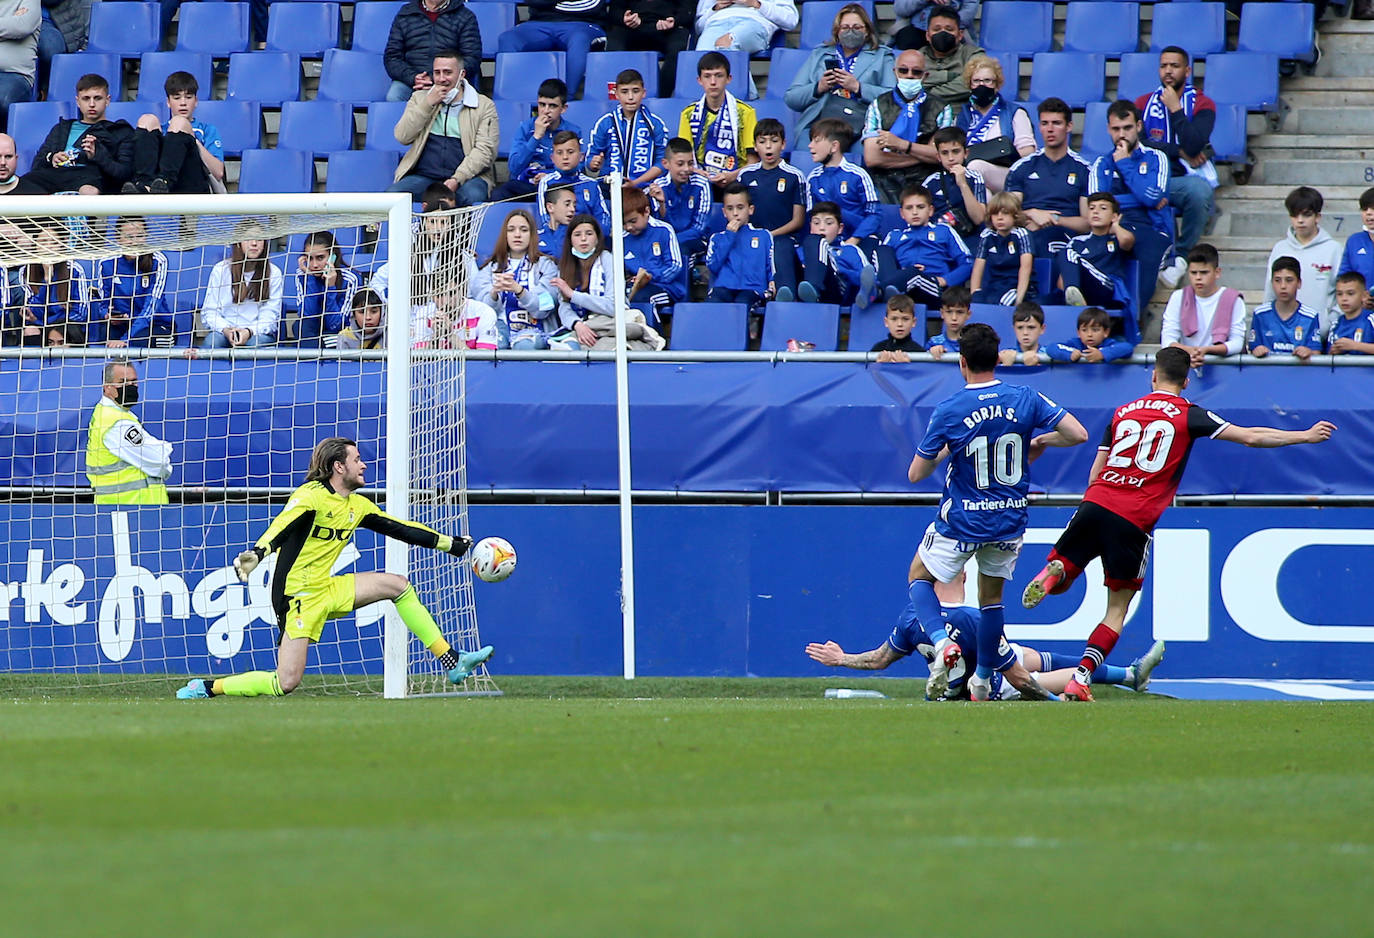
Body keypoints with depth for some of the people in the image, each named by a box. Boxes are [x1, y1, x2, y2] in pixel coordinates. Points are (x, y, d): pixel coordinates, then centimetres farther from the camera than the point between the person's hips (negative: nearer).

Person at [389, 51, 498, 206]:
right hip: (423, 175, 2)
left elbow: (484, 150, -2)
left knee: (472, 197, -38)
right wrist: (428, 104, -2)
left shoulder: (484, 105, 8)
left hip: (466, 176, -2)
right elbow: (402, 137, 6)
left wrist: (456, 180, -17)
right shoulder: (419, 99, 18)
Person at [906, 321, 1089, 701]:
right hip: (1010, 522, 3)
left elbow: (916, 474, -7)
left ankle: (942, 642, -6)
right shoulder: (1026, 400, -9)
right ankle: (983, 679, 28)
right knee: (991, 595, 21)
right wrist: (1039, 441, 8)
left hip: (962, 522, -3)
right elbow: (1078, 434, -10)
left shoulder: (948, 410, -14)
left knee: (919, 577, 19)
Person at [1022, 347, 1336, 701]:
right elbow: (1250, 437, 4)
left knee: (1060, 583, 14)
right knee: (1117, 609, 9)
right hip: (1134, 521, -3)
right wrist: (1306, 436, 14)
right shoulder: (1188, 415, 5)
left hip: (1095, 502, 3)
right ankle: (1080, 679, -4)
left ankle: (1054, 572, -23)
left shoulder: (1123, 412, 17)